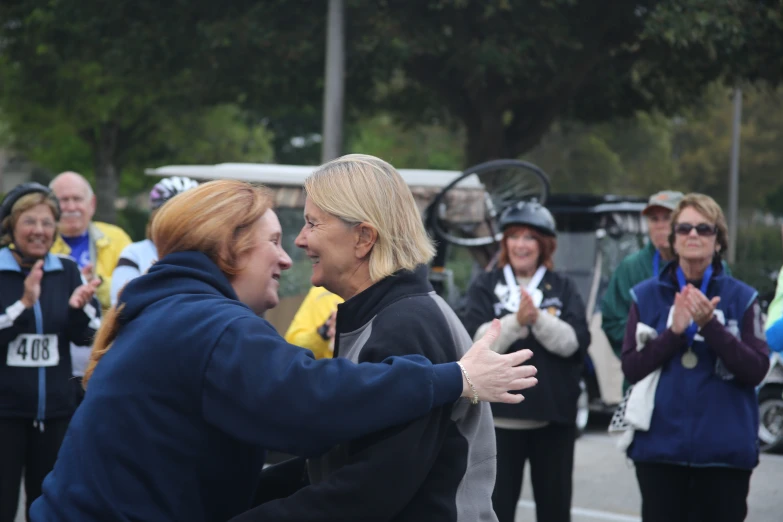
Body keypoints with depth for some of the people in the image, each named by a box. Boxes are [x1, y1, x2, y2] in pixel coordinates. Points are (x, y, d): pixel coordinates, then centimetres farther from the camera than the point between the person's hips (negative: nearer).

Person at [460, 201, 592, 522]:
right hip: (500, 416, -1)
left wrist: (539, 319, -22)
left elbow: (573, 342, -7)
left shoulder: (563, 289, 7)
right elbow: (478, 342, -10)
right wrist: (515, 321, -24)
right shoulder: (485, 287, 4)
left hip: (554, 418, 2)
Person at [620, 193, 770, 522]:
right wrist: (674, 331, -14)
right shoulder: (647, 295, 6)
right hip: (659, 448, 1)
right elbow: (631, 368, 0)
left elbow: (757, 370, -6)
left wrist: (710, 325, -17)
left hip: (724, 451, -1)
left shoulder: (742, 297, 3)